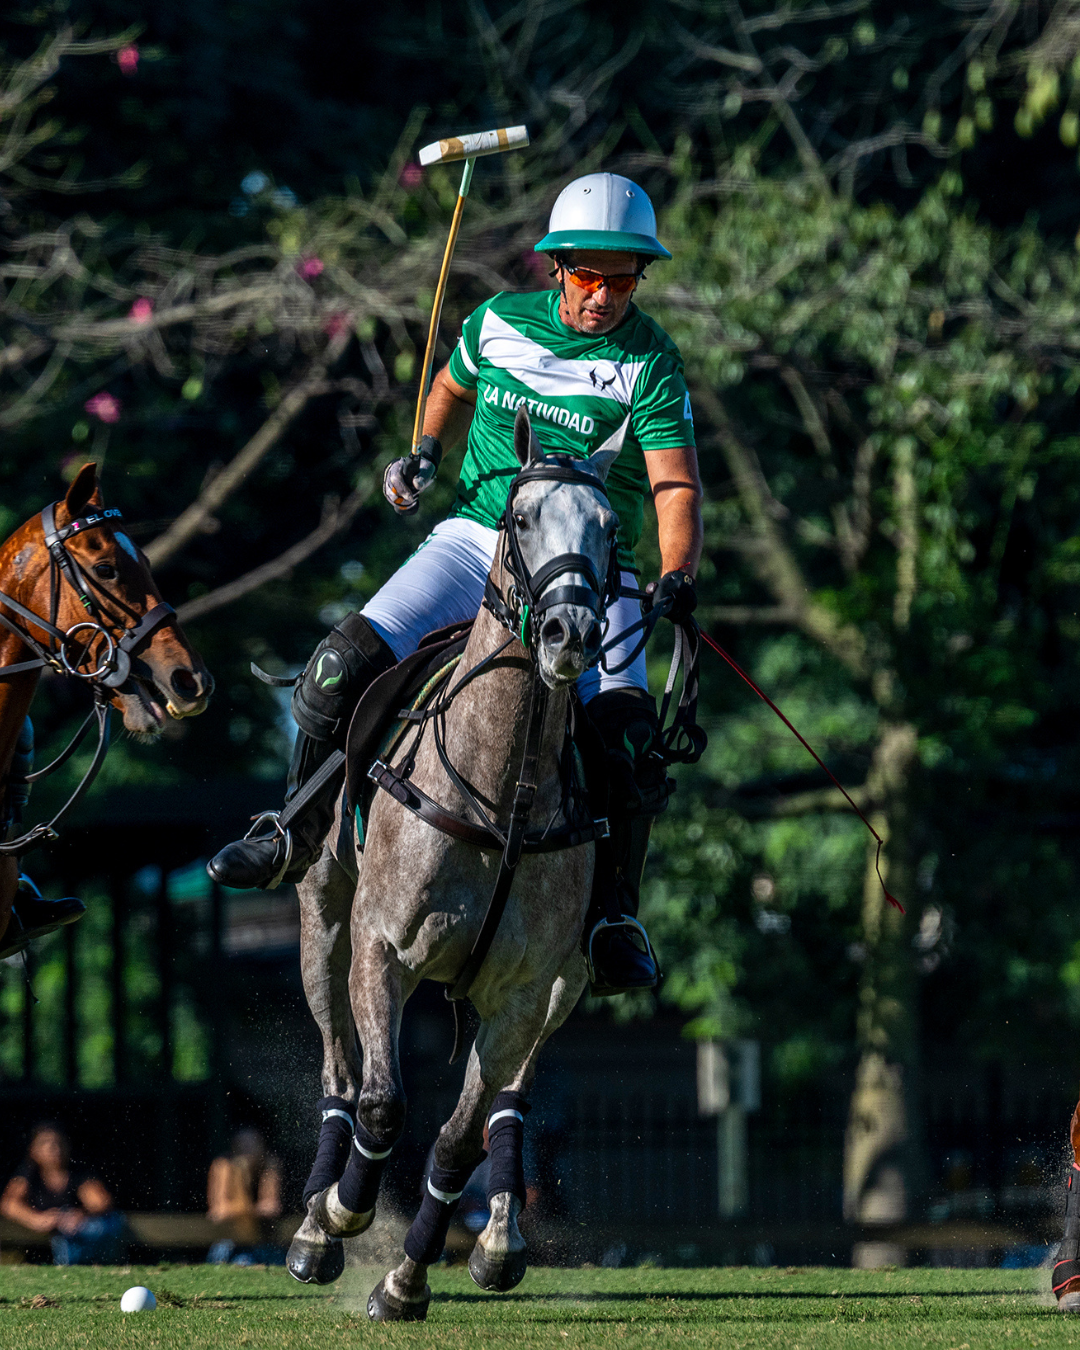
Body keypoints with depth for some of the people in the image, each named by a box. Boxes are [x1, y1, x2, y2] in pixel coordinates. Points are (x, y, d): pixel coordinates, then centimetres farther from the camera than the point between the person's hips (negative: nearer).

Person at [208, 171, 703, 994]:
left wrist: (677, 577, -32)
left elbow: (676, 486, -14)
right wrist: (426, 454, 6)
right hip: (477, 539, 3)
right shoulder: (501, 322, 3)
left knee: (627, 733, -25)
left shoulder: (650, 364, -7)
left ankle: (610, 923, -9)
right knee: (344, 665, -15)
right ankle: (297, 837, 8)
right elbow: (455, 387, 25)